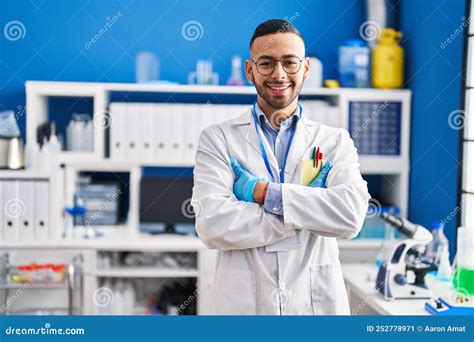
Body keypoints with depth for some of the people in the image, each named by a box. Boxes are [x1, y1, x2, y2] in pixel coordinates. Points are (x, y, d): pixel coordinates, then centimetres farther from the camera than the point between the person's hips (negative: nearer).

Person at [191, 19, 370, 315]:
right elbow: (212, 226, -16)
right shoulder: (217, 139, -2)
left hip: (317, 301, 1)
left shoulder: (335, 141, 2)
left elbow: (352, 215, -15)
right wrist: (311, 204, -15)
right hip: (243, 302, -1)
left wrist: (263, 191, -17)